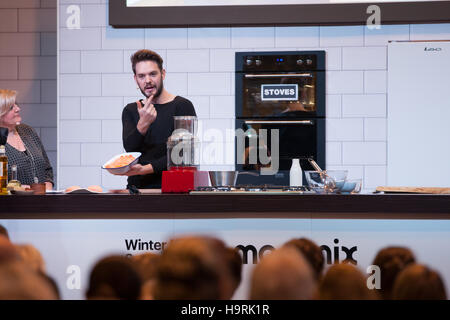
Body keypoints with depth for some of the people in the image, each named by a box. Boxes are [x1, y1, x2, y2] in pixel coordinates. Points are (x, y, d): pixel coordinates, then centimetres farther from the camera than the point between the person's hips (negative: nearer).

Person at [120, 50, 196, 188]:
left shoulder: (182, 106, 1)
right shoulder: (130, 111, 15)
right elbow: (130, 147, -2)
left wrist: (145, 169, -18)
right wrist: (143, 124, -22)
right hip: (137, 186, 4)